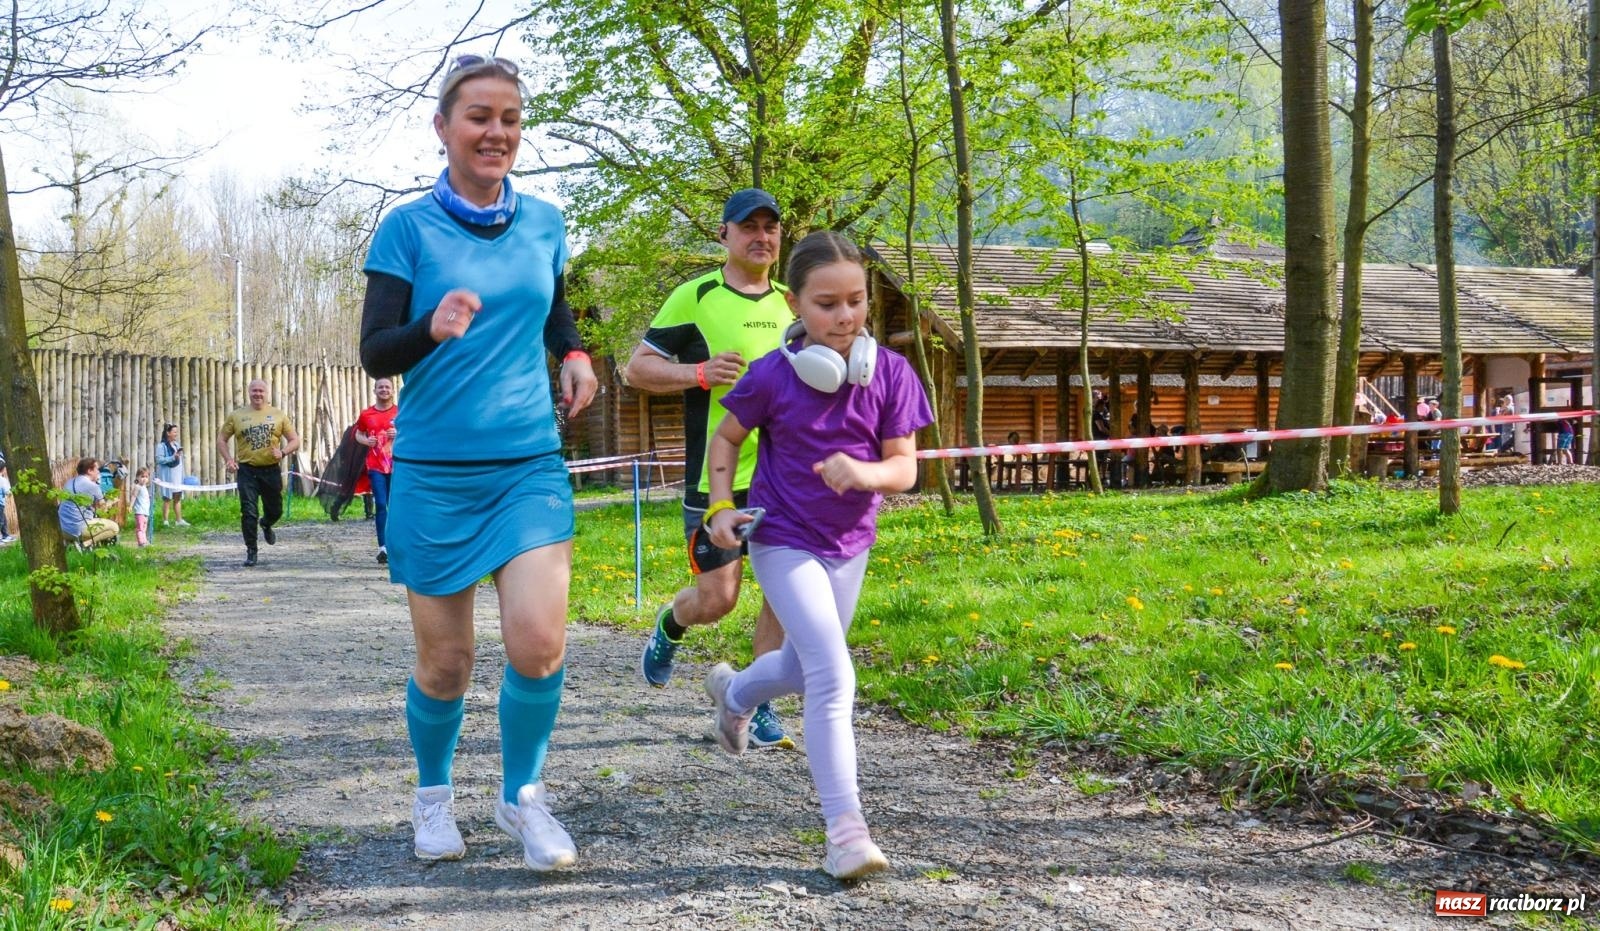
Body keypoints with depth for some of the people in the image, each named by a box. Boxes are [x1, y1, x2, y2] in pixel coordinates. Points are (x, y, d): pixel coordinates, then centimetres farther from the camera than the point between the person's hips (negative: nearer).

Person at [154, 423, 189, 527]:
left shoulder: (177, 444, 13)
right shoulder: (162, 445, -9)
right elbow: (159, 459, -17)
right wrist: (173, 457, -22)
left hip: (177, 475, 7)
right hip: (167, 475, -7)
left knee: (178, 498, 7)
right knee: (167, 499, -2)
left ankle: (178, 520, 11)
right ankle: (165, 521, 4)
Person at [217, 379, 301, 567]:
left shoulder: (278, 415, 4)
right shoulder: (237, 416, 4)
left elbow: (295, 440, 6)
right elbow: (221, 439, 10)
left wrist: (283, 452, -14)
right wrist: (228, 460, -6)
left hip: (271, 470, 1)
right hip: (247, 471, -1)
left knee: (275, 510, 13)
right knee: (248, 512, -7)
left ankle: (266, 525, 48)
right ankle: (251, 551, 1)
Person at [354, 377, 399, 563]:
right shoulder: (366, 415, 5)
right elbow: (358, 434, 19)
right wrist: (366, 440, -4)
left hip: (396, 466, 0)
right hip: (376, 467, 0)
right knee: (381, 505, -8)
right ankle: (382, 547, -9)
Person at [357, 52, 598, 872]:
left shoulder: (543, 223, 6)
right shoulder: (408, 228, -5)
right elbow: (374, 353, -9)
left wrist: (574, 353, 3)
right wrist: (431, 328, -30)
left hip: (530, 465, 2)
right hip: (434, 472, -2)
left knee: (538, 644, -13)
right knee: (444, 664, 6)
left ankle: (520, 795, 13)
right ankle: (433, 795, 34)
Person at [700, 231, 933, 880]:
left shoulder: (890, 374, -12)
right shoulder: (773, 377, -16)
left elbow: (904, 467, -11)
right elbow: (726, 437, 1)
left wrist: (862, 472, -32)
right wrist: (721, 506, -10)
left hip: (849, 543, 5)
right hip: (784, 542, -4)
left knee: (803, 667, 23)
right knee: (833, 678, -17)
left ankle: (734, 693, 58)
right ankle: (845, 829, -12)